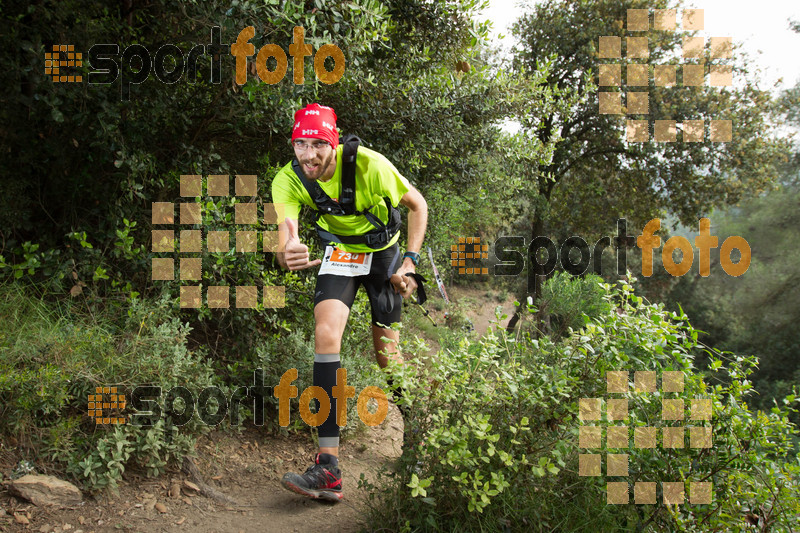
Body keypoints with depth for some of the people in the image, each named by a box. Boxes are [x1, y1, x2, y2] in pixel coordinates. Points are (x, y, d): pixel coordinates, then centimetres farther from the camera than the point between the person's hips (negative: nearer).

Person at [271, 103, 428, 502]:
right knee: (326, 334, -23)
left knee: (386, 356, 1)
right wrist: (288, 256, -60)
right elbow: (286, 234, -36)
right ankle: (328, 468, -25)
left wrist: (410, 262, -21)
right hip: (340, 251, 1)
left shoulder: (368, 164, -28)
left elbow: (418, 205, -14)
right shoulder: (288, 180, -22)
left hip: (383, 251, -1)